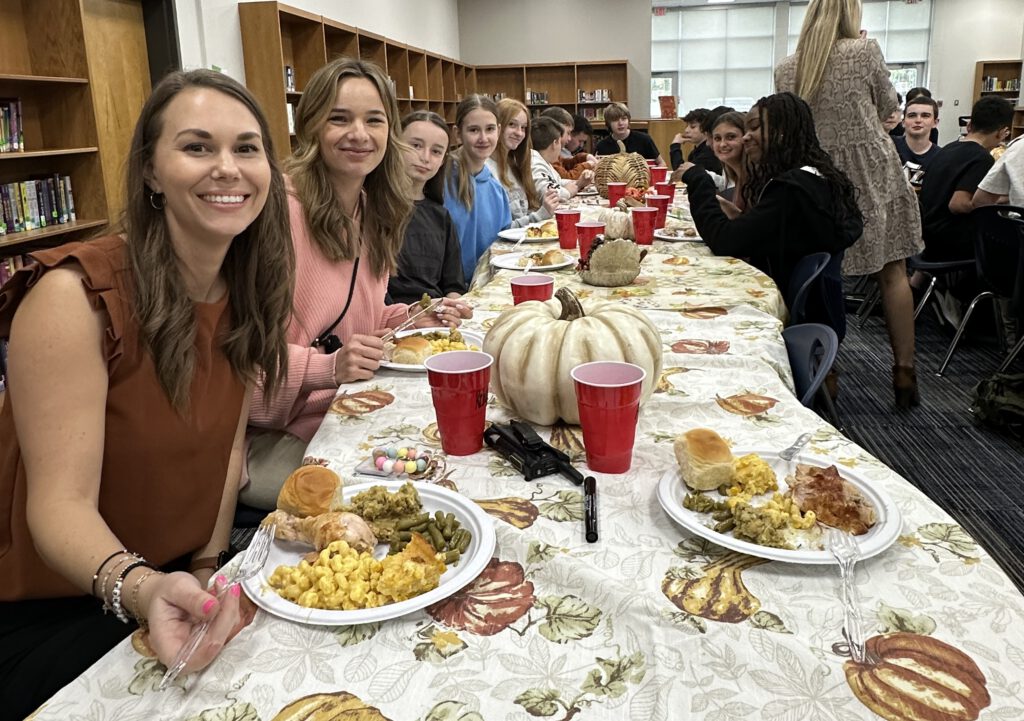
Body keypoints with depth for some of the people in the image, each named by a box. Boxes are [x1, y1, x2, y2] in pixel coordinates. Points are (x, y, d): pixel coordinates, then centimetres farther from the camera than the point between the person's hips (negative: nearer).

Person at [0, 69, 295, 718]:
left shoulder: (246, 293, -2)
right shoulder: (74, 296, -22)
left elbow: (226, 446, 5)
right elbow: (61, 504, -23)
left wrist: (208, 572, -5)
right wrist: (141, 589, -41)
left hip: (182, 580, 6)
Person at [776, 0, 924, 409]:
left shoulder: (785, 70, 4)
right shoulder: (865, 50, -5)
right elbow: (887, 107, 8)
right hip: (870, 171, -3)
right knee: (892, 272, 4)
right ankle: (904, 373, 4)